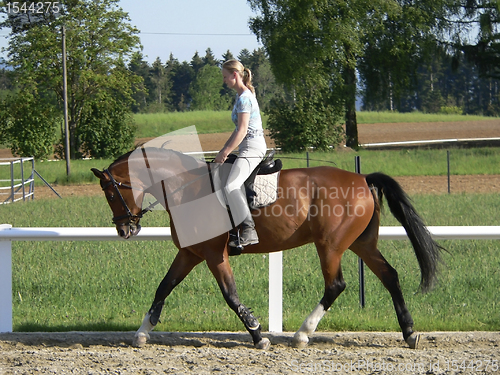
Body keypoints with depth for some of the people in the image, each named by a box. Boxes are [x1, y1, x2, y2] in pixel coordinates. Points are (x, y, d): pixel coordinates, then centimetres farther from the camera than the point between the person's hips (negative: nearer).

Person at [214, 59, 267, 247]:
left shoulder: (244, 98, -14)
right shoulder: (242, 96, 17)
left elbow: (242, 131, -20)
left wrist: (226, 152, -18)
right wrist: (224, 149, 18)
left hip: (252, 147, -11)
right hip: (249, 147, 11)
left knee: (231, 186, -26)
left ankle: (249, 230, -32)